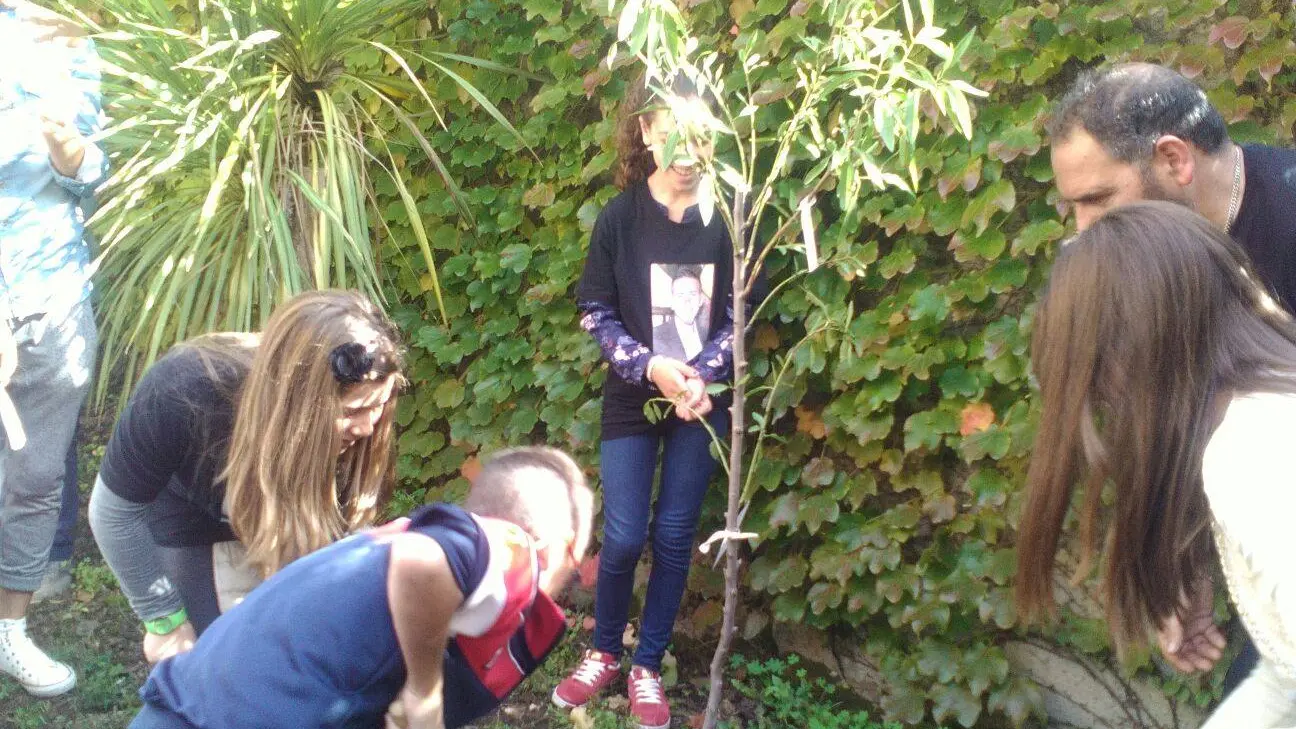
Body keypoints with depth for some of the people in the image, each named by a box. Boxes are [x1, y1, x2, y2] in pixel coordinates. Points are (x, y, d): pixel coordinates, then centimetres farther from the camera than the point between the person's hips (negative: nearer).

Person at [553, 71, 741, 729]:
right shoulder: (620, 218, -6)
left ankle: (648, 667, 22)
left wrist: (703, 375, -18)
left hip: (700, 399, 0)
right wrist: (649, 366, -17)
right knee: (624, 538, 0)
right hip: (632, 398, 0)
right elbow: (595, 313, -2)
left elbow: (739, 314, -3)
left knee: (674, 537, 6)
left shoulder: (726, 218, -7)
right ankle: (604, 652, 25)